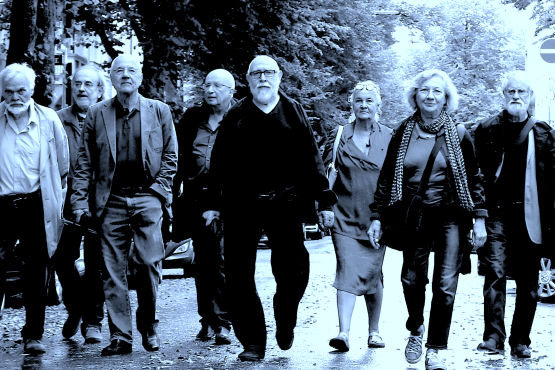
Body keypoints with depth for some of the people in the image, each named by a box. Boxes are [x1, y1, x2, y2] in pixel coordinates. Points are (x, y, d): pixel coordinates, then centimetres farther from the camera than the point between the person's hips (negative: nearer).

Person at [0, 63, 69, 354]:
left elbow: (63, 165, 12)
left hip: (36, 206, 0)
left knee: (35, 273, 4)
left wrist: (55, 195, 12)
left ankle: (33, 335, 12)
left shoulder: (49, 120, 2)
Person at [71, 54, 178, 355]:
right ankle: (119, 336, 6)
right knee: (112, 270, -1)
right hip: (111, 200, 1)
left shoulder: (159, 112, 8)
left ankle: (148, 327, 12)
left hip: (147, 198, -1)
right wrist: (80, 203, 0)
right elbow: (84, 162, 7)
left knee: (148, 263, -7)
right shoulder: (96, 114, 8)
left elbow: (170, 155, 11)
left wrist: (160, 188, -1)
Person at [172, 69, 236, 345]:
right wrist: (175, 188, 6)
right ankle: (208, 320, 15)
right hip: (195, 199, 4)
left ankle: (223, 323, 0)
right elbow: (177, 155, 14)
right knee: (202, 261, 8)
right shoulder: (192, 118, 13)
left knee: (223, 260, -7)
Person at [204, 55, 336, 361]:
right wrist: (213, 204, 7)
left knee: (293, 272, -7)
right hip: (241, 206, 1)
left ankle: (285, 322, 22)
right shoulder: (236, 116, 9)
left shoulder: (293, 113, 8)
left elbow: (311, 160, 8)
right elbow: (219, 162, 10)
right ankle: (252, 342, 11)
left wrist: (325, 202, 5)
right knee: (238, 276, -1)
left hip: (284, 204, -1)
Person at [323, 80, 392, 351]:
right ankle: (344, 333, -17)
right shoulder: (339, 136, 4)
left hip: (376, 217, 1)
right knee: (347, 272, -13)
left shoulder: (389, 137, 4)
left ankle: (374, 331, 23)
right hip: (345, 216, -1)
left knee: (372, 275, 7)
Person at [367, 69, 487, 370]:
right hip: (413, 218, 1)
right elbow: (386, 178, 9)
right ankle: (415, 331, 29)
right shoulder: (403, 134, 5)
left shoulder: (458, 135, 3)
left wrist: (479, 218, -1)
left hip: (450, 218, -1)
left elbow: (474, 178, 5)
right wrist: (377, 216, 5)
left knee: (445, 285, -6)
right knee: (411, 280, 1)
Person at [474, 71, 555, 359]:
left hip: (530, 216, 1)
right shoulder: (487, 129, 7)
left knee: (528, 282, 4)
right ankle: (494, 337, -11)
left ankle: (520, 342, 12)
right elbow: (479, 172, 5)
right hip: (497, 213, -1)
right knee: (495, 272, -12)